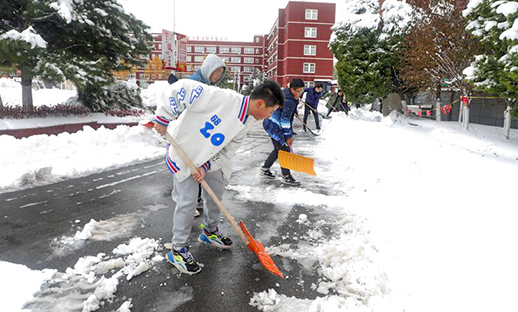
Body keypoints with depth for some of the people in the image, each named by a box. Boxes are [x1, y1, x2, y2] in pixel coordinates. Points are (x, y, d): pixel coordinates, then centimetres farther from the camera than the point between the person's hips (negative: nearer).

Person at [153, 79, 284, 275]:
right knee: (187, 201, -7)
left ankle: (210, 232, 42)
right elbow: (181, 89, -35)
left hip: (209, 157, 8)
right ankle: (178, 250, 12)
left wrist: (206, 167, -16)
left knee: (216, 192, 17)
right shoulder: (222, 98, -35)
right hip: (183, 151, -8)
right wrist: (163, 119, -29)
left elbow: (227, 150, -4)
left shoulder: (248, 121, -9)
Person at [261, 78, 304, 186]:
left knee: (278, 149, 19)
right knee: (284, 151, -5)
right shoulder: (289, 102, -24)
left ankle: (265, 169, 30)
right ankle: (286, 177, 3)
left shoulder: (284, 93, 6)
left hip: (271, 125, 11)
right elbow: (285, 120, -24)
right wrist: (288, 136, -17)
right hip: (275, 127, -11)